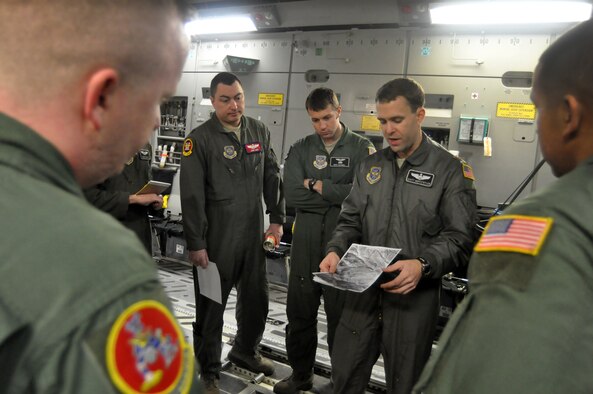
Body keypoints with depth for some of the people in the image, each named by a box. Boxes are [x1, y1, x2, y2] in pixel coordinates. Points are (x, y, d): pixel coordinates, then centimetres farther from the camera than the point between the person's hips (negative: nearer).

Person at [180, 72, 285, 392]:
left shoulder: (259, 131, 6)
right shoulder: (200, 139, -10)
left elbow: (272, 177, 14)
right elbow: (192, 196, -13)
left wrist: (276, 219, 10)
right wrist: (196, 244, -14)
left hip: (253, 234, 5)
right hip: (216, 239, -5)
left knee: (256, 298, 17)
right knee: (211, 305, 8)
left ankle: (245, 350, 42)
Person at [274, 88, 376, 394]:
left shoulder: (362, 148, -1)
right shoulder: (300, 149, 7)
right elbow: (292, 196, -8)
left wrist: (318, 186, -10)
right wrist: (339, 195, -11)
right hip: (305, 244, 3)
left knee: (342, 316, 10)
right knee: (299, 314, 15)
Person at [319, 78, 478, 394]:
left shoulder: (450, 169, -5)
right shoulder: (370, 165, 10)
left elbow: (459, 238, -10)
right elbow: (350, 220, 12)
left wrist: (423, 265, -26)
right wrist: (336, 250, -7)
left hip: (413, 296, -4)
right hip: (363, 290, 4)